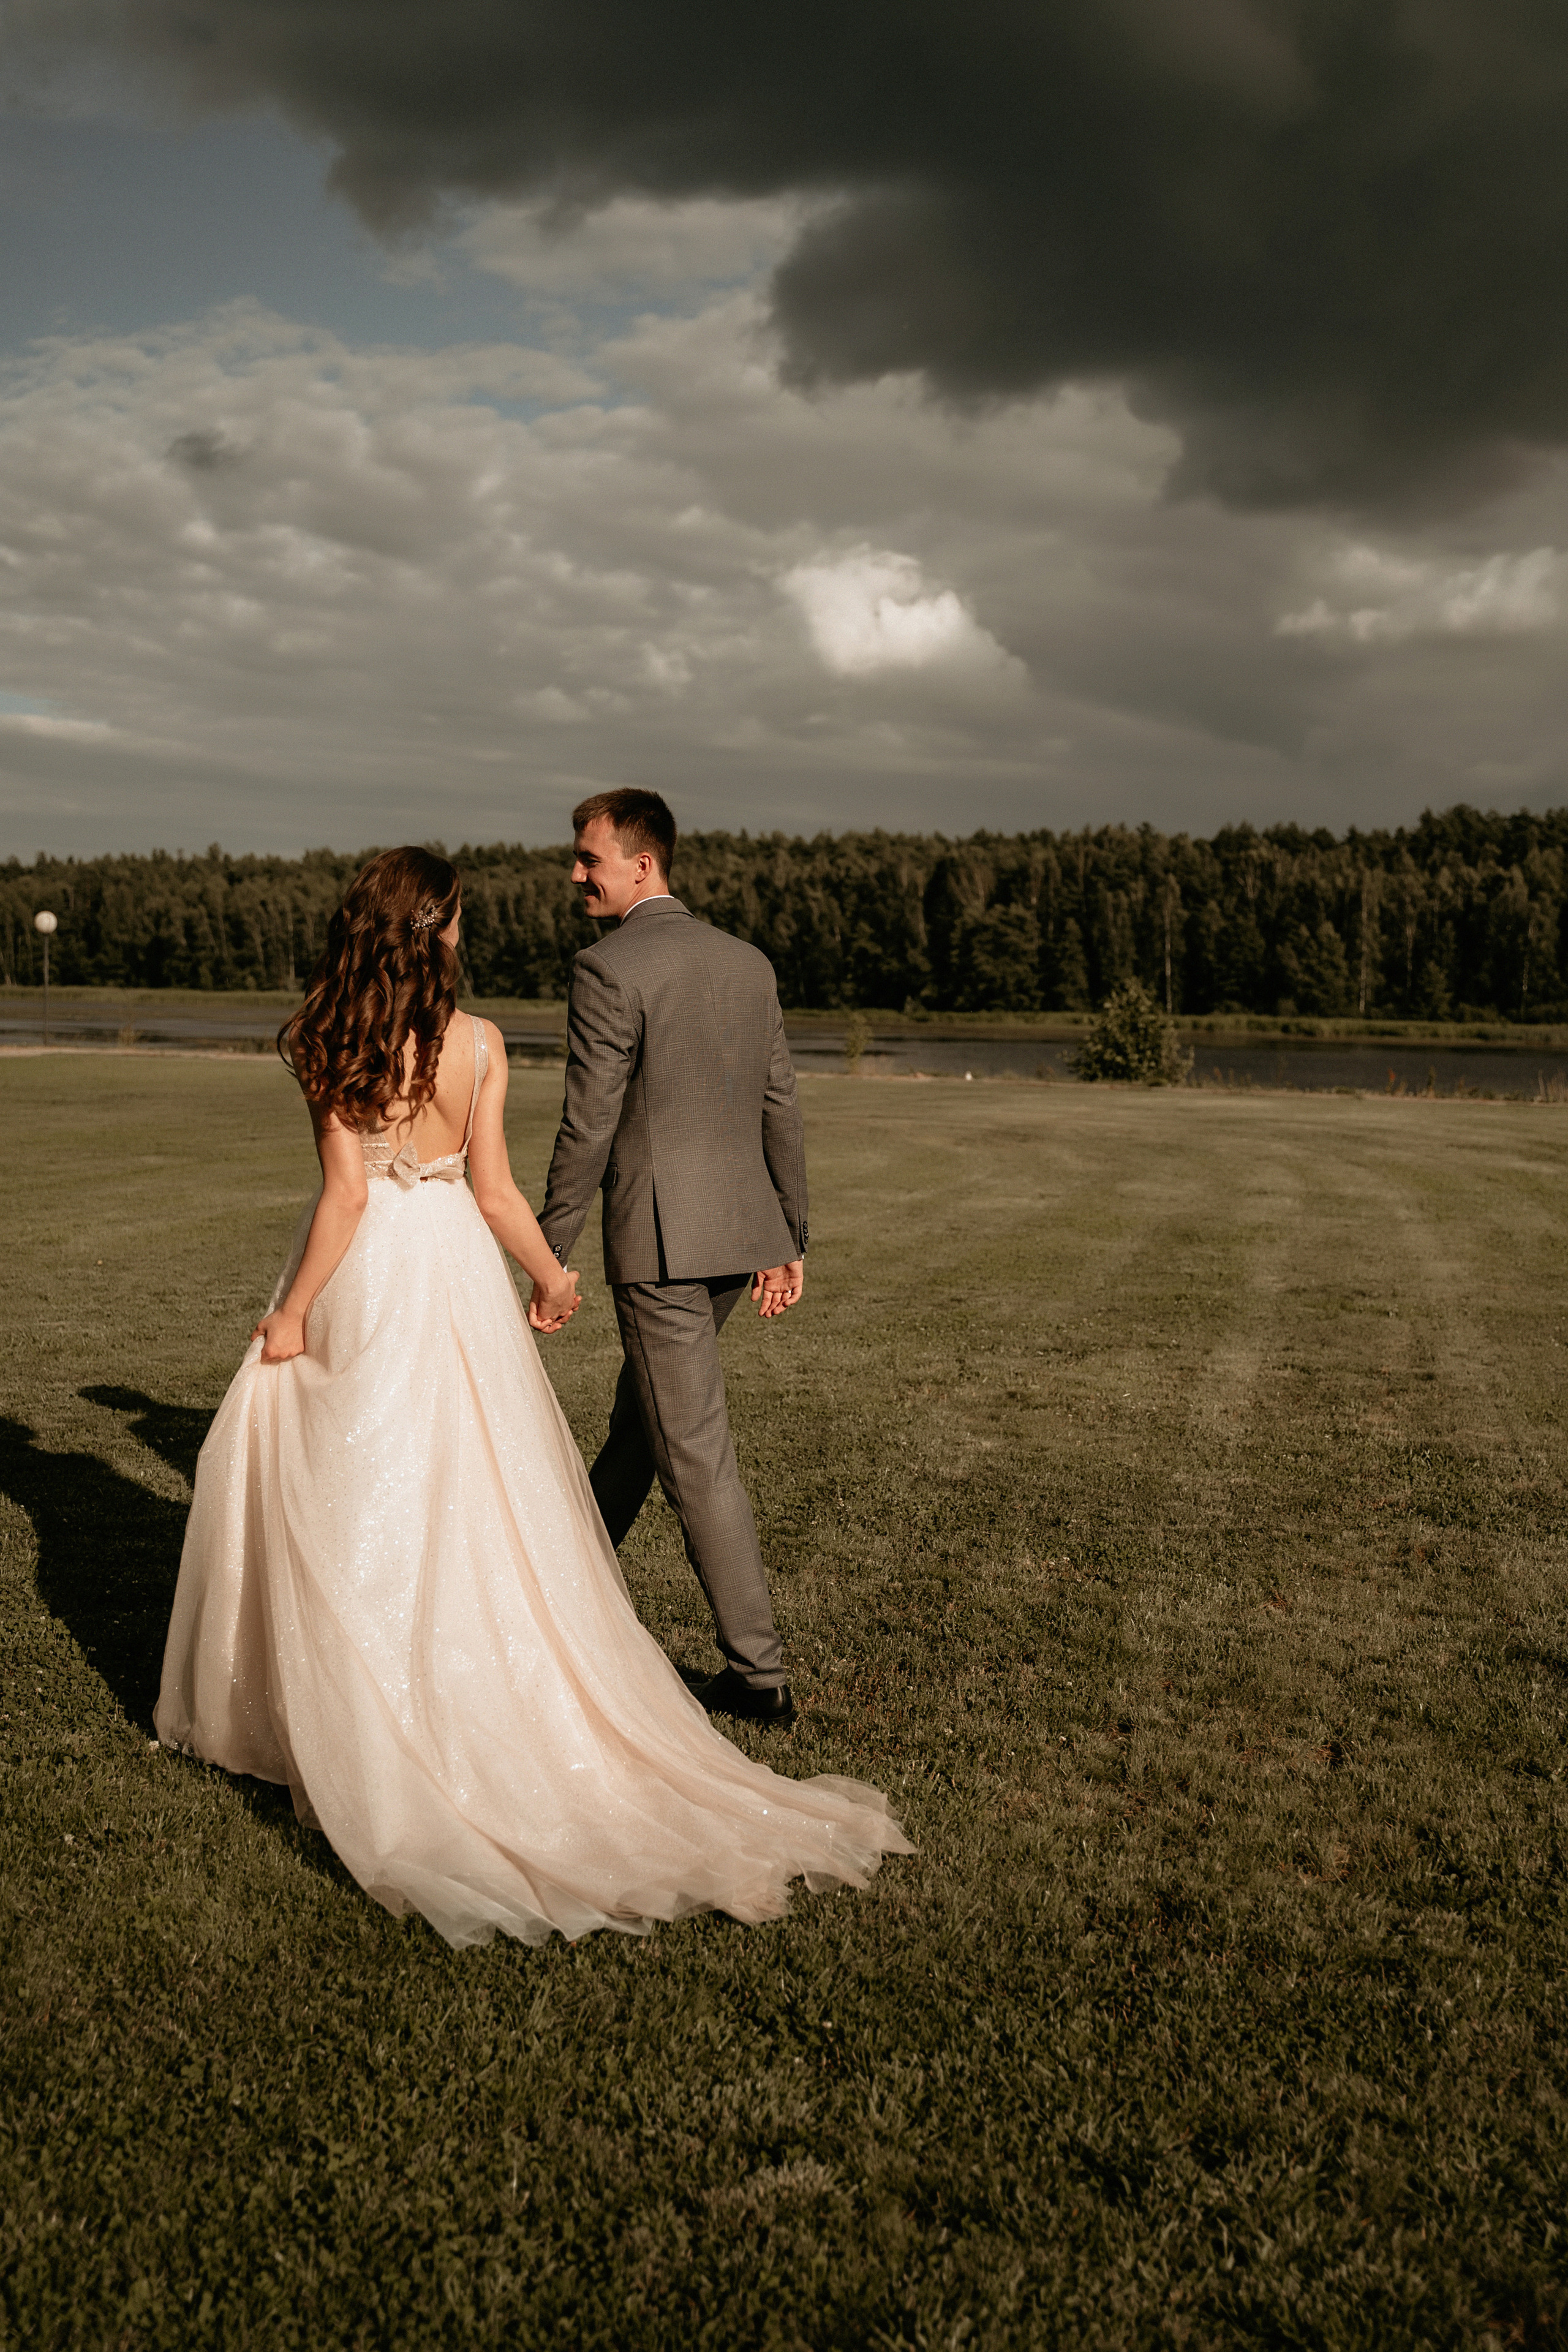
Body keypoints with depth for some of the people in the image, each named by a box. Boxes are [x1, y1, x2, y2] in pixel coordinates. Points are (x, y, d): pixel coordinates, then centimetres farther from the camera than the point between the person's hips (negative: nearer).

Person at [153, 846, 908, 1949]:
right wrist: (552, 1277, 8)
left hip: (366, 1279, -2)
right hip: (455, 1271, 3)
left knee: (354, 1504, 10)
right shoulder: (479, 1042, -5)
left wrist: (290, 1314, -6)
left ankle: (369, 1737, 20)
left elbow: (346, 1195, -14)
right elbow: (493, 1189, -4)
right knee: (477, 1502, 13)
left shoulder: (334, 1045, -12)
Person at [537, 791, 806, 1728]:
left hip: (659, 1240, -8)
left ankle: (760, 1673, 4)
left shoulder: (609, 968, -12)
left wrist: (549, 1257, -3)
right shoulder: (748, 961, 10)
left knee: (696, 1455, -1)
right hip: (739, 1231, 8)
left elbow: (588, 1128, -13)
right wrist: (790, 1241, 16)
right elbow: (783, 1111, 11)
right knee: (641, 1416, 24)